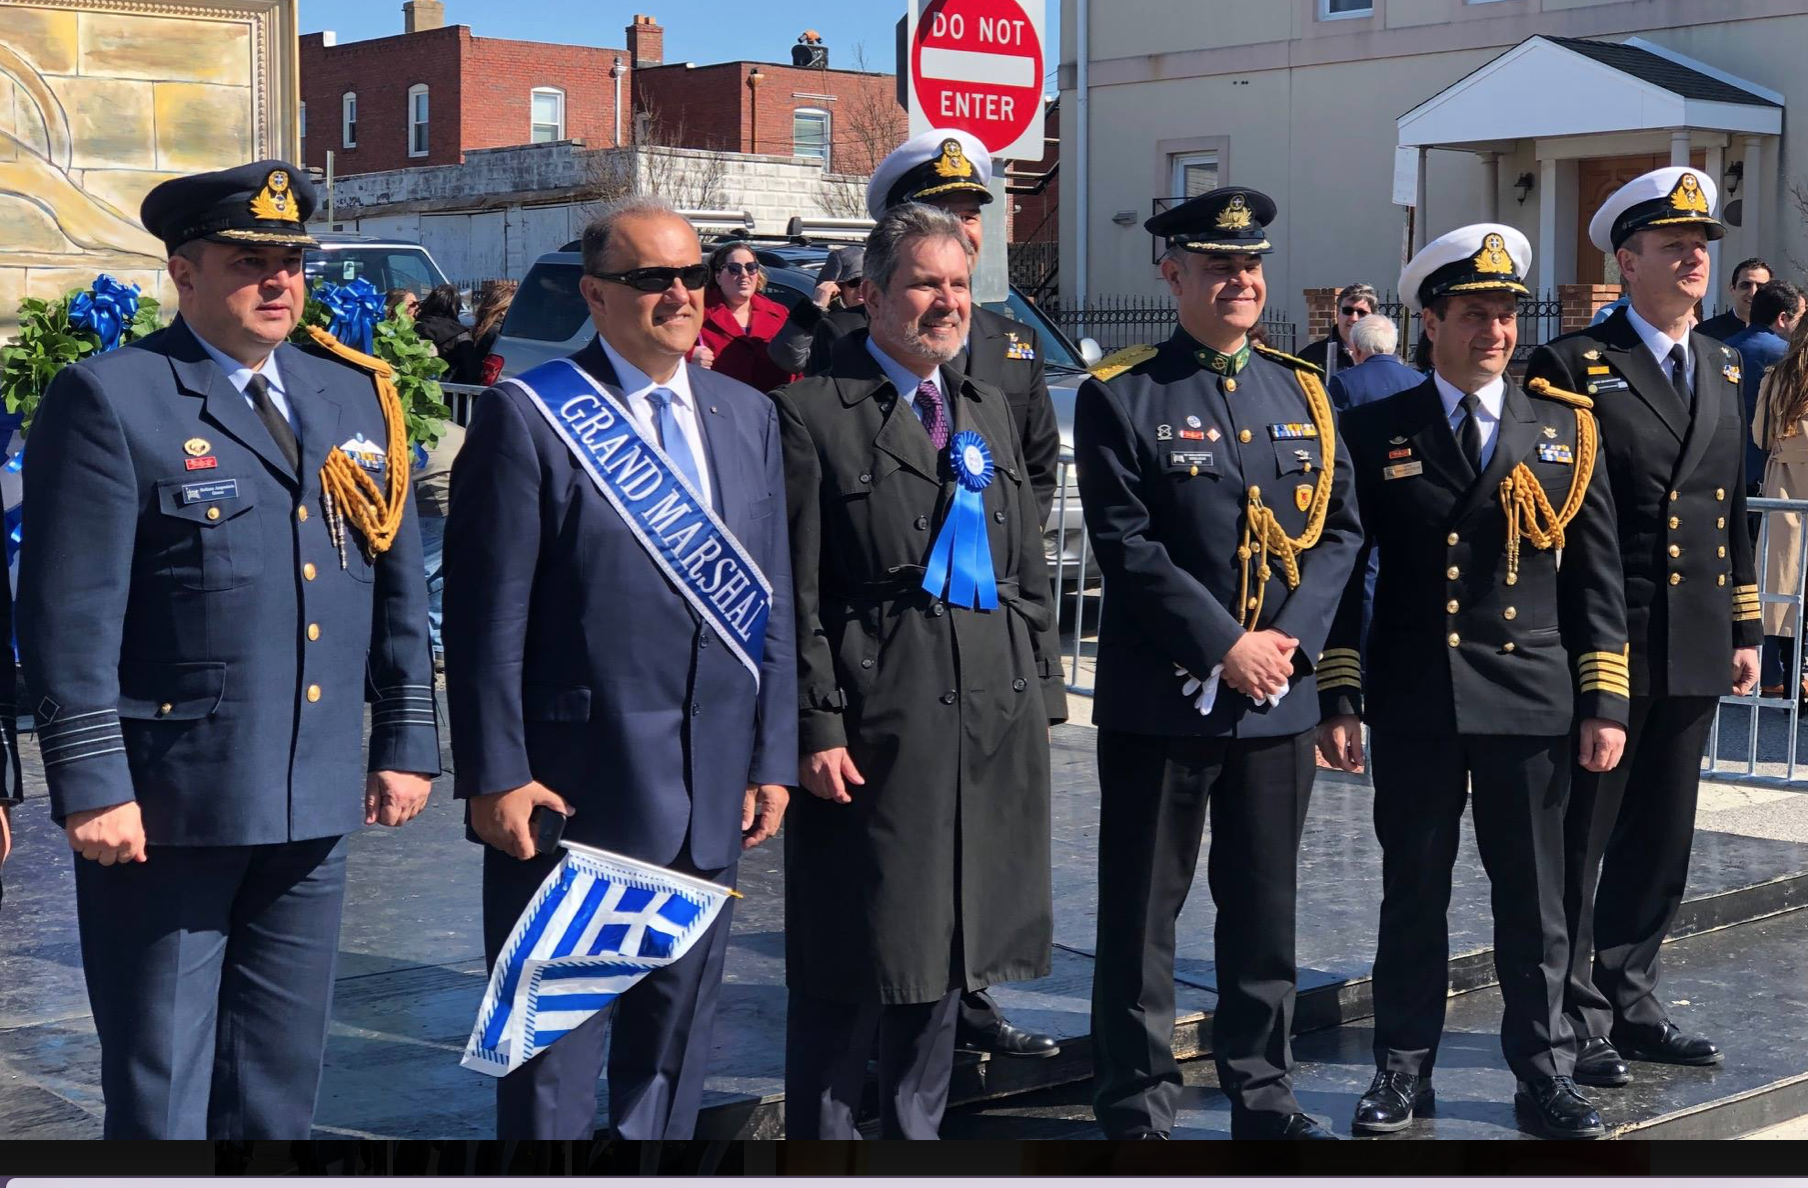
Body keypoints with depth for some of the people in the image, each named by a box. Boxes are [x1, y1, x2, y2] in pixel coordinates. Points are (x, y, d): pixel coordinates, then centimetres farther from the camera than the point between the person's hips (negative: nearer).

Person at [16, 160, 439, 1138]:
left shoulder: (356, 397, 11)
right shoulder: (110, 400, -8)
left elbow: (399, 586, 15)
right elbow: (68, 613, -12)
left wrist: (407, 741, 11)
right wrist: (91, 787, -16)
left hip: (315, 804, 6)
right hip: (166, 803, -5)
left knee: (279, 1089, 15)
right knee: (159, 1090, 5)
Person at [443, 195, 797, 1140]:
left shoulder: (747, 416, 10)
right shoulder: (526, 417, -7)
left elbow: (770, 601, 10)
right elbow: (486, 617, -10)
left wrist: (772, 757, 6)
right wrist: (495, 776, -13)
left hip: (713, 800, 6)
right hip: (574, 791, -5)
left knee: (677, 1033, 16)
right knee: (556, 1036, 5)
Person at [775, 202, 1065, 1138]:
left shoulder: (986, 407, 15)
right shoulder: (813, 411, -7)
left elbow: (1029, 569, 17)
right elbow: (797, 594, -10)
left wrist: (1040, 693, 11)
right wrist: (816, 727, -14)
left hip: (991, 722, 7)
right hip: (874, 728, -7)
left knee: (945, 940, 15)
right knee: (850, 963, 1)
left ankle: (914, 1126, 29)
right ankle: (820, 1131, 15)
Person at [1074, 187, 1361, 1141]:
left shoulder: (1303, 393, 10)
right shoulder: (1120, 399, -5)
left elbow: (1340, 528, 7)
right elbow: (1127, 548, -12)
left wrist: (1289, 639, -7)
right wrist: (1224, 645, -16)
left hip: (1278, 698, 4)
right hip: (1160, 697, -4)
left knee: (1265, 910, 13)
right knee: (1141, 911, 4)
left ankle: (1263, 1096, 26)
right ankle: (1137, 1107, 16)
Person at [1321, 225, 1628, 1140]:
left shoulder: (1566, 429, 7)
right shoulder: (1375, 432, 3)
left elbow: (1596, 577, 7)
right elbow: (1341, 574, 3)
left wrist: (1605, 700, 1)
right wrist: (1338, 699, -2)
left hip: (1531, 703, 1)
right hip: (1413, 710, -1)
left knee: (1533, 900, 7)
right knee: (1412, 893, 8)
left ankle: (1545, 1069, 19)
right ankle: (1403, 1066, 20)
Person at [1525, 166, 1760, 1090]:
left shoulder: (1721, 369, 15)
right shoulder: (1571, 367, -7)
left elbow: (1732, 511, 19)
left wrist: (1744, 629, 16)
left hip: (1694, 654, 7)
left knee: (1661, 839, 14)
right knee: (1580, 838, 2)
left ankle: (1630, 997, 26)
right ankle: (1575, 1016, 11)